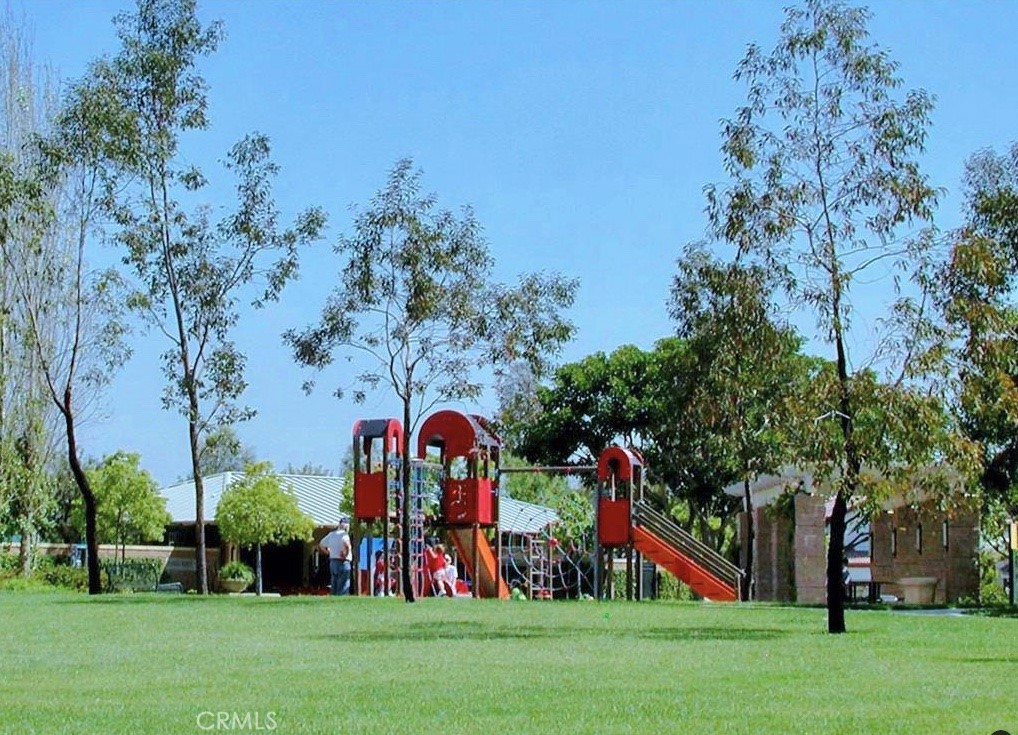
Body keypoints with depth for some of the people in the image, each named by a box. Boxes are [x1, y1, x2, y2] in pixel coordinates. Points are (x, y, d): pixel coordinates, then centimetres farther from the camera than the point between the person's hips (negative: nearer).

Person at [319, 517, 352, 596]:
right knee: (343, 589, -6)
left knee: (334, 588, 13)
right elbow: (346, 544, -33)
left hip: (332, 562, 8)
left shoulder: (331, 534, 12)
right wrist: (345, 554, -17)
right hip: (343, 563, -8)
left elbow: (321, 545, 23)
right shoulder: (344, 534, -12)